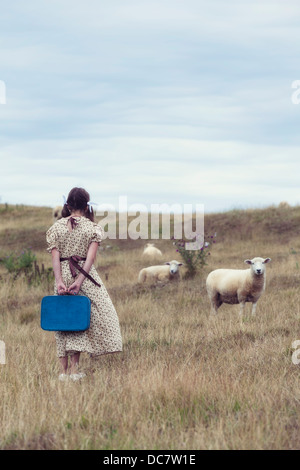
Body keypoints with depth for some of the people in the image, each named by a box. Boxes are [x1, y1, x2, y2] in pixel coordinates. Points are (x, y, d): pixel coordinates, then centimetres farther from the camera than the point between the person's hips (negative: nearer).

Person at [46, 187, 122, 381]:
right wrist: (79, 282, -16)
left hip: (63, 276, 2)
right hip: (85, 276, -2)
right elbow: (90, 257, -12)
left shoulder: (56, 227, 3)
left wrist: (59, 281, -12)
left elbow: (55, 257, -6)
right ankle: (74, 368, -2)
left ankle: (64, 370, 7)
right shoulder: (93, 228, -1)